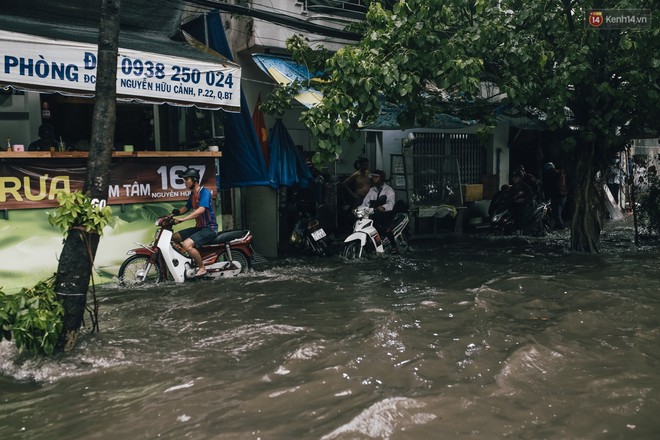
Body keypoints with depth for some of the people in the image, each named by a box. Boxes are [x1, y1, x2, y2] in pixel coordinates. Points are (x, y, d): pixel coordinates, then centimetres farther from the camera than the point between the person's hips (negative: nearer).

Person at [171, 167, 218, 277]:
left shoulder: (204, 192, -16)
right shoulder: (192, 194, 14)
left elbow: (201, 210, -29)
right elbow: (186, 208, 25)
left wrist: (182, 219, -33)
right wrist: (174, 213, 4)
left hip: (209, 228, -10)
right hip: (199, 227, 10)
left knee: (187, 244, -29)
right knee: (174, 237, 10)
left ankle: (202, 268, -14)